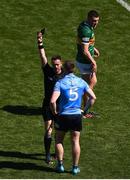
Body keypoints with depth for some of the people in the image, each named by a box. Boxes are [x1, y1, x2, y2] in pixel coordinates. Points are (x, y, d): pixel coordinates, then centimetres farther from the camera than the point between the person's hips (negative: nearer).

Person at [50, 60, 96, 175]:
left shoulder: (60, 83, -11)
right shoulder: (81, 82, 0)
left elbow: (52, 101, -21)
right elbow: (93, 97, 1)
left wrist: (55, 112, -4)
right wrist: (85, 110, 9)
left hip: (63, 115, -2)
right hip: (77, 115, 2)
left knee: (59, 141, 16)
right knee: (75, 142, 11)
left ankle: (60, 165, 14)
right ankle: (75, 167, 13)